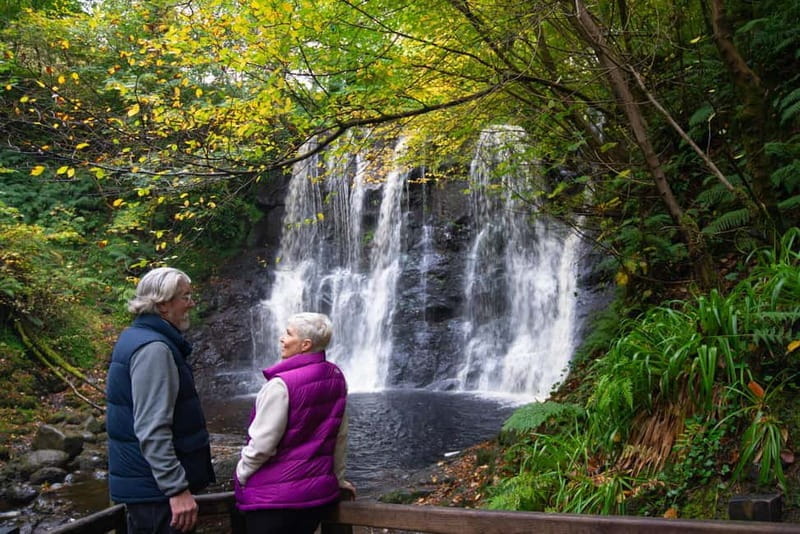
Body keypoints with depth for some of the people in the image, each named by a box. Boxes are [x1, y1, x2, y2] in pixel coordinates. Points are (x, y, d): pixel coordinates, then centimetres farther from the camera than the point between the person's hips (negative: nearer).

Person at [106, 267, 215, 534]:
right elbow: (152, 430, -26)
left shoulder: (136, 337, 12)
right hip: (154, 485, -10)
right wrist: (177, 489, -25)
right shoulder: (153, 348, -20)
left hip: (143, 480, 10)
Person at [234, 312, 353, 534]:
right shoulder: (336, 378, 1)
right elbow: (341, 436, 9)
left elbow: (262, 444, -17)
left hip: (274, 497, -7)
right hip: (320, 490, 7)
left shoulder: (282, 384, -20)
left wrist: (240, 474, 0)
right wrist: (338, 477, 20)